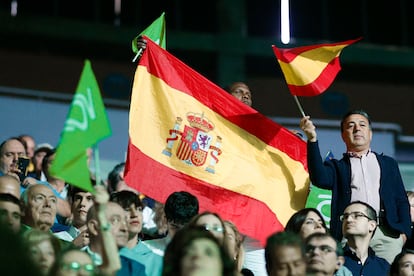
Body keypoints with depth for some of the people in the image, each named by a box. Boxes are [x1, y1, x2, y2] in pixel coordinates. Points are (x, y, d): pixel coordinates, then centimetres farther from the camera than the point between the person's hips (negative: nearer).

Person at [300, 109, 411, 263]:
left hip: (387, 233, 2)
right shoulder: (337, 166, 19)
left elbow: (401, 199, 19)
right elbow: (319, 179, -4)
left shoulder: (388, 163, 25)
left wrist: (404, 231, 2)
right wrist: (312, 139, -10)